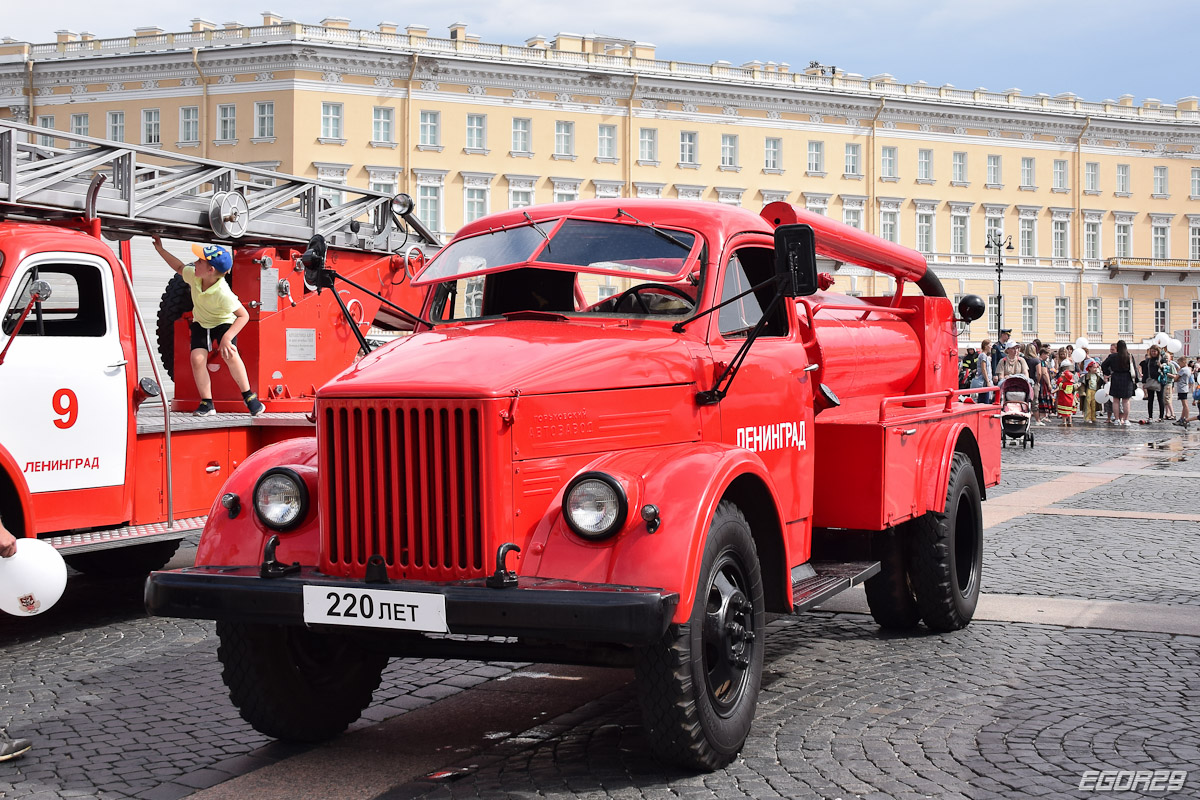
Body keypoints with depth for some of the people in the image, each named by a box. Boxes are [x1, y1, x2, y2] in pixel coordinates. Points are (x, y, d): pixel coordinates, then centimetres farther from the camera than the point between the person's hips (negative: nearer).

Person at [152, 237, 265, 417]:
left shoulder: (223, 293, -36)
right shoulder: (193, 275, -18)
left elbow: (243, 315, -33)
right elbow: (180, 267, 6)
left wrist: (227, 338, -40)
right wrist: (160, 250, 5)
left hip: (224, 322, -5)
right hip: (201, 323, 5)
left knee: (229, 354, -31)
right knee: (197, 358, -17)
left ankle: (249, 396, -13)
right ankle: (206, 403, -5)